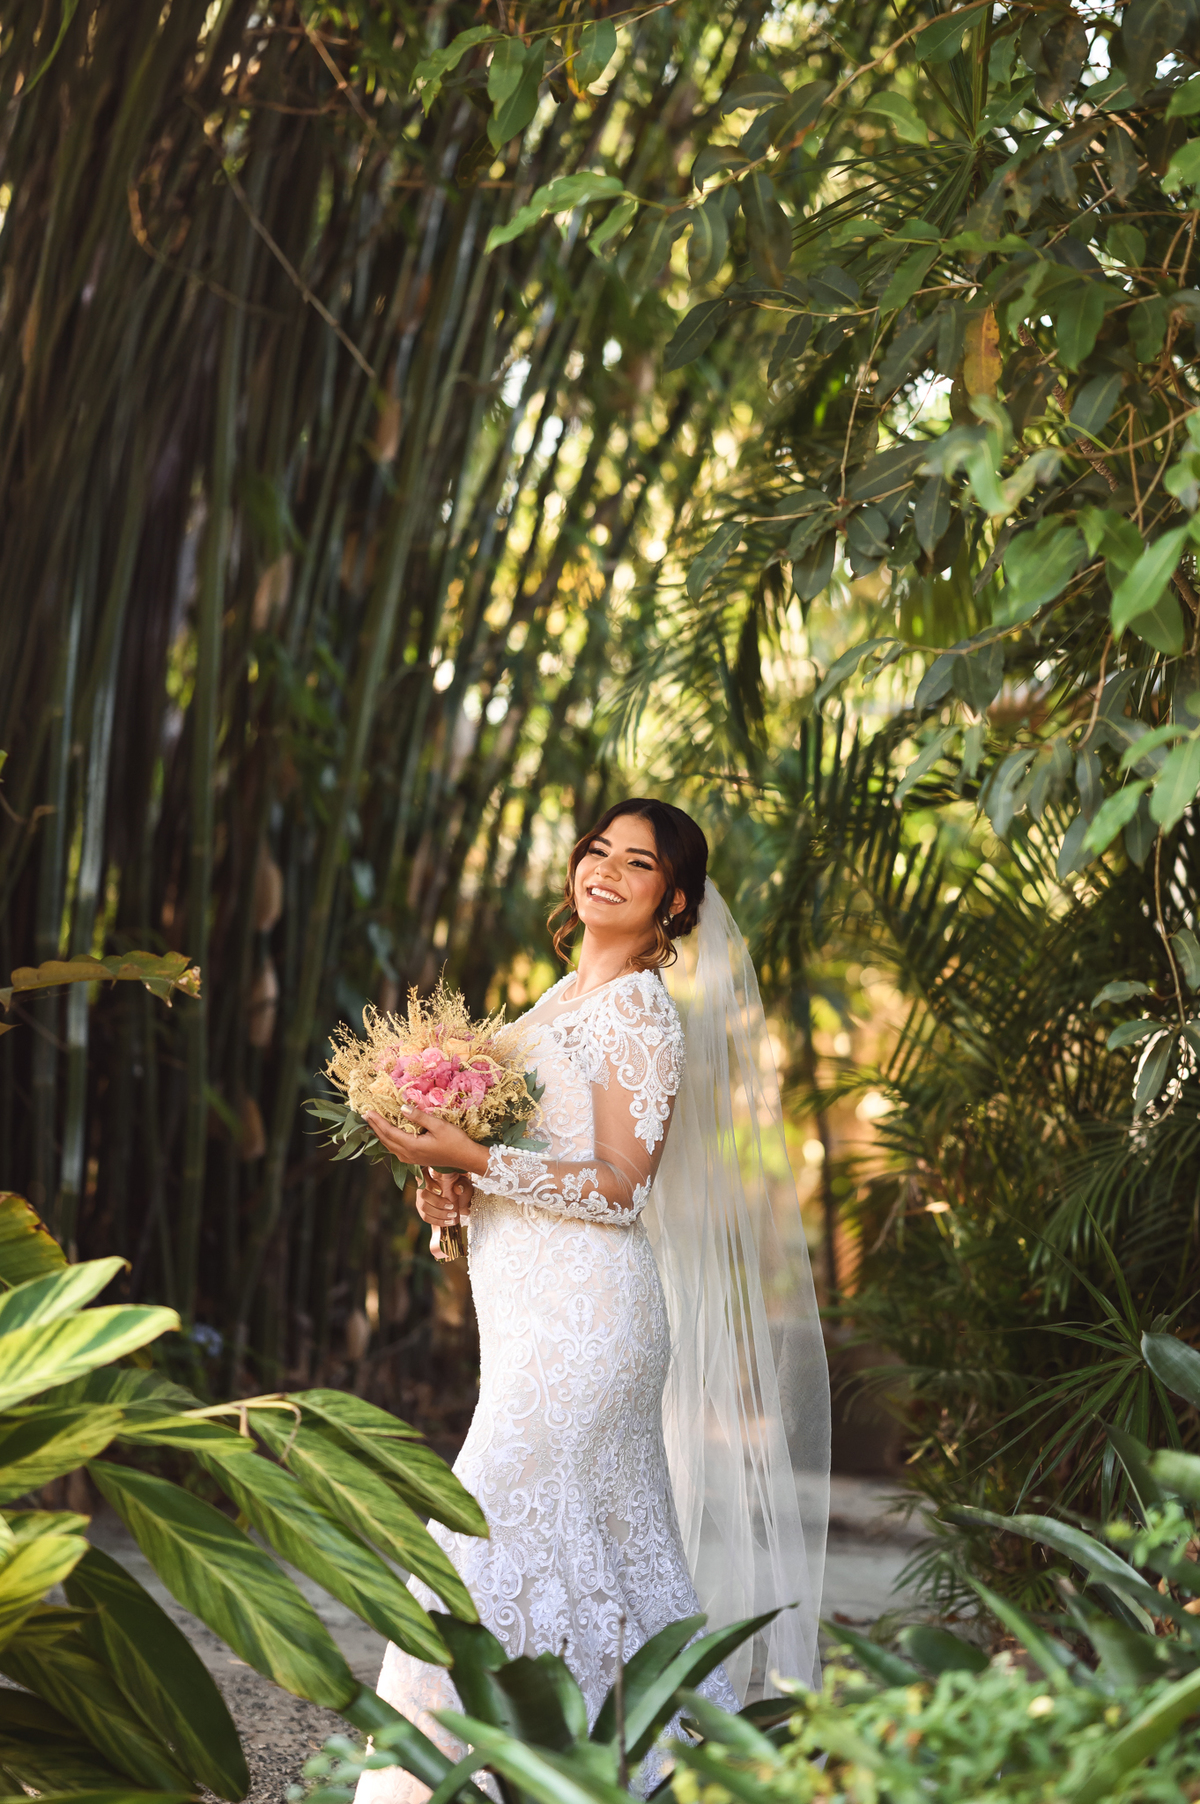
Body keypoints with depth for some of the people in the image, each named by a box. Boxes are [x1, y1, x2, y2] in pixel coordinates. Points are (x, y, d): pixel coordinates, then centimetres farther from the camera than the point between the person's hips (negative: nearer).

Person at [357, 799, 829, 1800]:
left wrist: (473, 1158, -20)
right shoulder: (560, 1001, 18)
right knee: (615, 1550, 11)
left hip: (583, 1323, -9)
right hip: (534, 1318, 9)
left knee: (489, 1542, -10)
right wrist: (451, 1188, 4)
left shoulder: (643, 1014, -9)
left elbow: (617, 1187, -15)